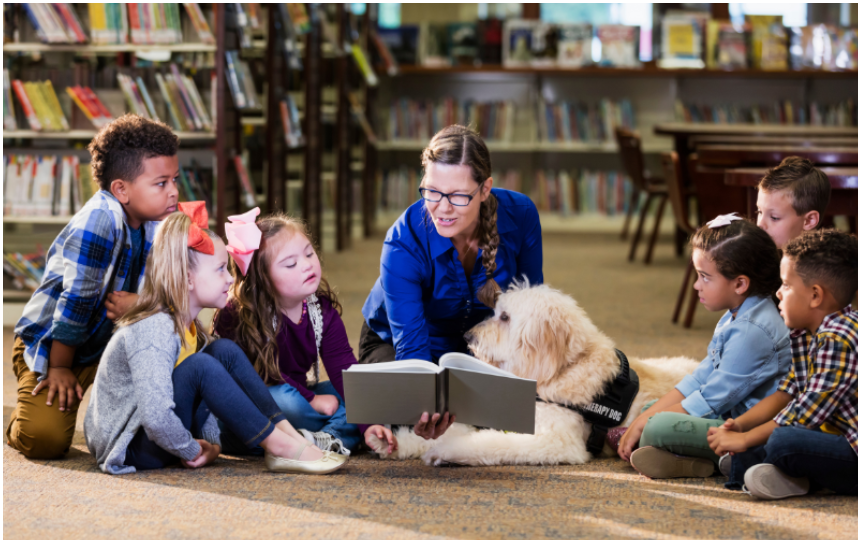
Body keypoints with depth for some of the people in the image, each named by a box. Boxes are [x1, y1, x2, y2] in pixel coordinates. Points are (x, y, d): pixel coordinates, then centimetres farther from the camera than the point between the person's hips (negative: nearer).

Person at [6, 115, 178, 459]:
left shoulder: (158, 224, -3)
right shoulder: (98, 221, -27)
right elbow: (77, 299, -23)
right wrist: (59, 368, -18)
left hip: (106, 346, 7)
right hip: (47, 343, -6)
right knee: (45, 440, -21)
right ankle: (17, 425, 13)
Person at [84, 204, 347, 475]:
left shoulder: (187, 325, 6)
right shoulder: (153, 331, -26)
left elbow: (205, 394, 13)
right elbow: (155, 418, -35)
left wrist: (212, 441, -2)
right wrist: (192, 451, -20)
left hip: (167, 431, 10)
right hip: (131, 447, -10)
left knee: (225, 351, -1)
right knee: (199, 366, -28)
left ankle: (289, 433, -9)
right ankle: (279, 447, -21)